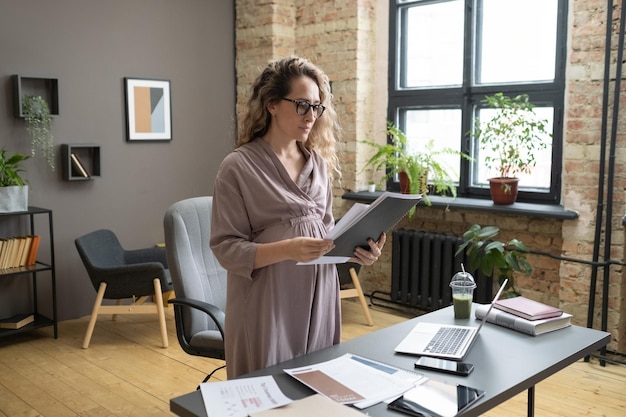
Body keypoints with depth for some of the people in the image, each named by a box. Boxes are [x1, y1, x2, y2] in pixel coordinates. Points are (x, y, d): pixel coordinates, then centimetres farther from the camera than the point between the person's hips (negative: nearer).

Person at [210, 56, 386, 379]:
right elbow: (226, 248, -11)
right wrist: (288, 249, -25)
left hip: (319, 299, 5)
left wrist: (356, 252, -4)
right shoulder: (238, 167, -7)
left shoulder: (318, 163, 9)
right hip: (267, 304, -5)